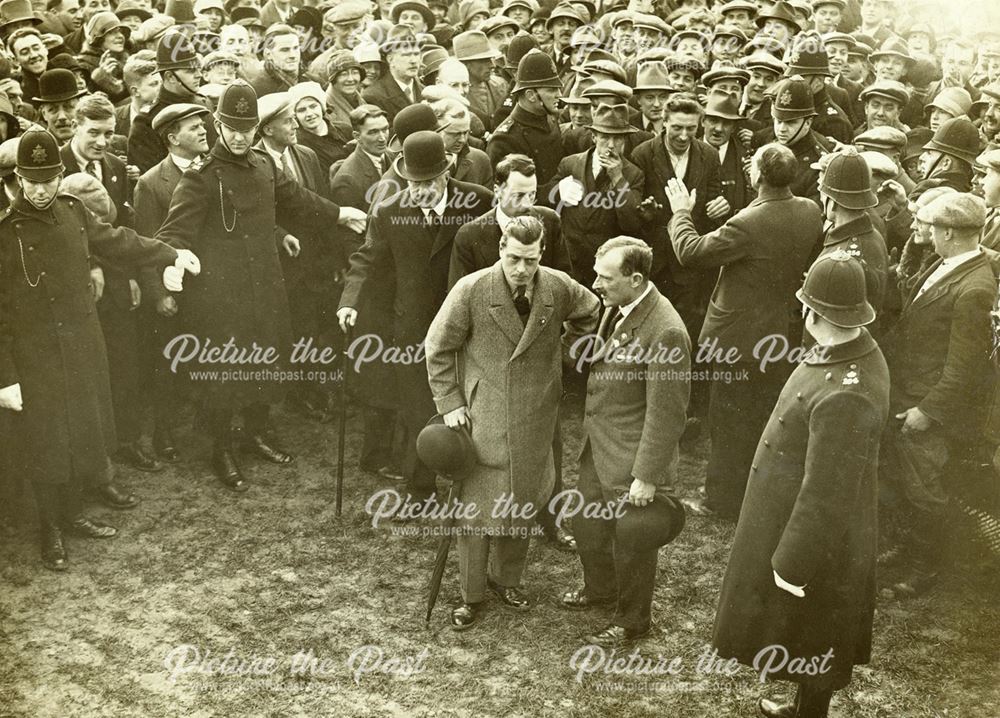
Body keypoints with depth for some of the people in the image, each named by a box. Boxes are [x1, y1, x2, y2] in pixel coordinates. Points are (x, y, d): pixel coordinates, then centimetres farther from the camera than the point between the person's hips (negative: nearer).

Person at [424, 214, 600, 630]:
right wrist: (449, 403, -7)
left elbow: (589, 314, 17)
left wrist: (565, 352, 13)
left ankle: (506, 578, 36)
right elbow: (439, 348, -5)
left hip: (534, 421, 3)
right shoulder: (471, 290, -14)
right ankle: (471, 595, 19)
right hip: (482, 419, -3)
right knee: (477, 507, 2)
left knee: (523, 503, 14)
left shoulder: (560, 288, -7)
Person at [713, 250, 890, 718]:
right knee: (810, 642, 28)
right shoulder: (858, 350, -7)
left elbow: (826, 494, -29)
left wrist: (792, 564, -18)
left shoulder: (842, 396, -37)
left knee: (808, 638, 14)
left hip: (815, 538, -9)